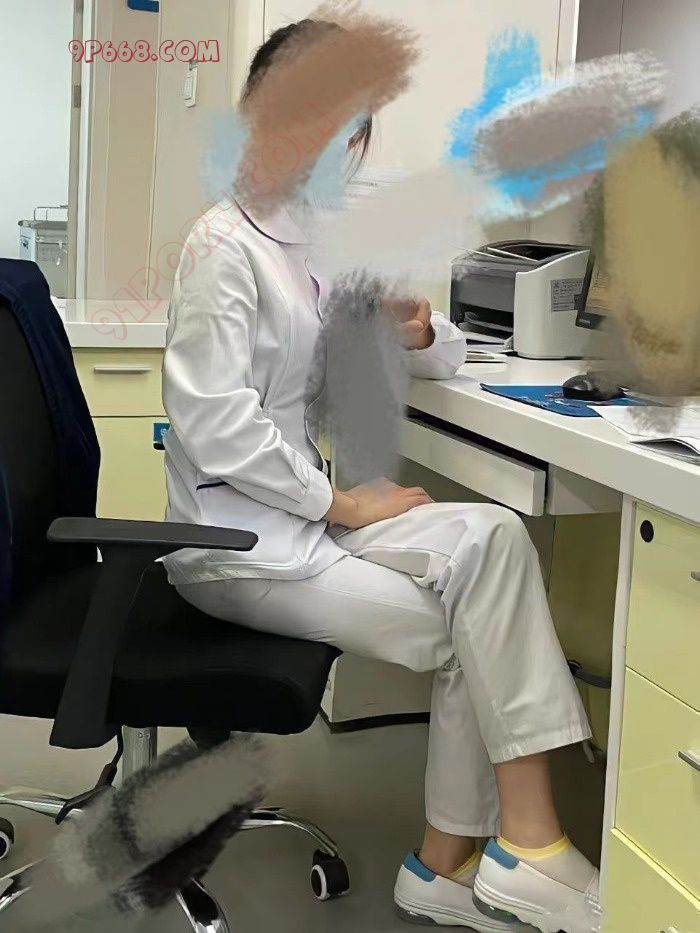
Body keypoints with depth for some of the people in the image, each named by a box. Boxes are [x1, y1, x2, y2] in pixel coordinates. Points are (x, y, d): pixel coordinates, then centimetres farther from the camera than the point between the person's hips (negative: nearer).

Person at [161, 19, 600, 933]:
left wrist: (420, 333, -6)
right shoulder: (230, 244, -12)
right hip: (237, 536, -7)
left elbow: (448, 357, 17)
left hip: (307, 507, 7)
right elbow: (215, 423, -21)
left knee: (493, 537, -16)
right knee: (469, 635, -13)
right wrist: (344, 503, -17)